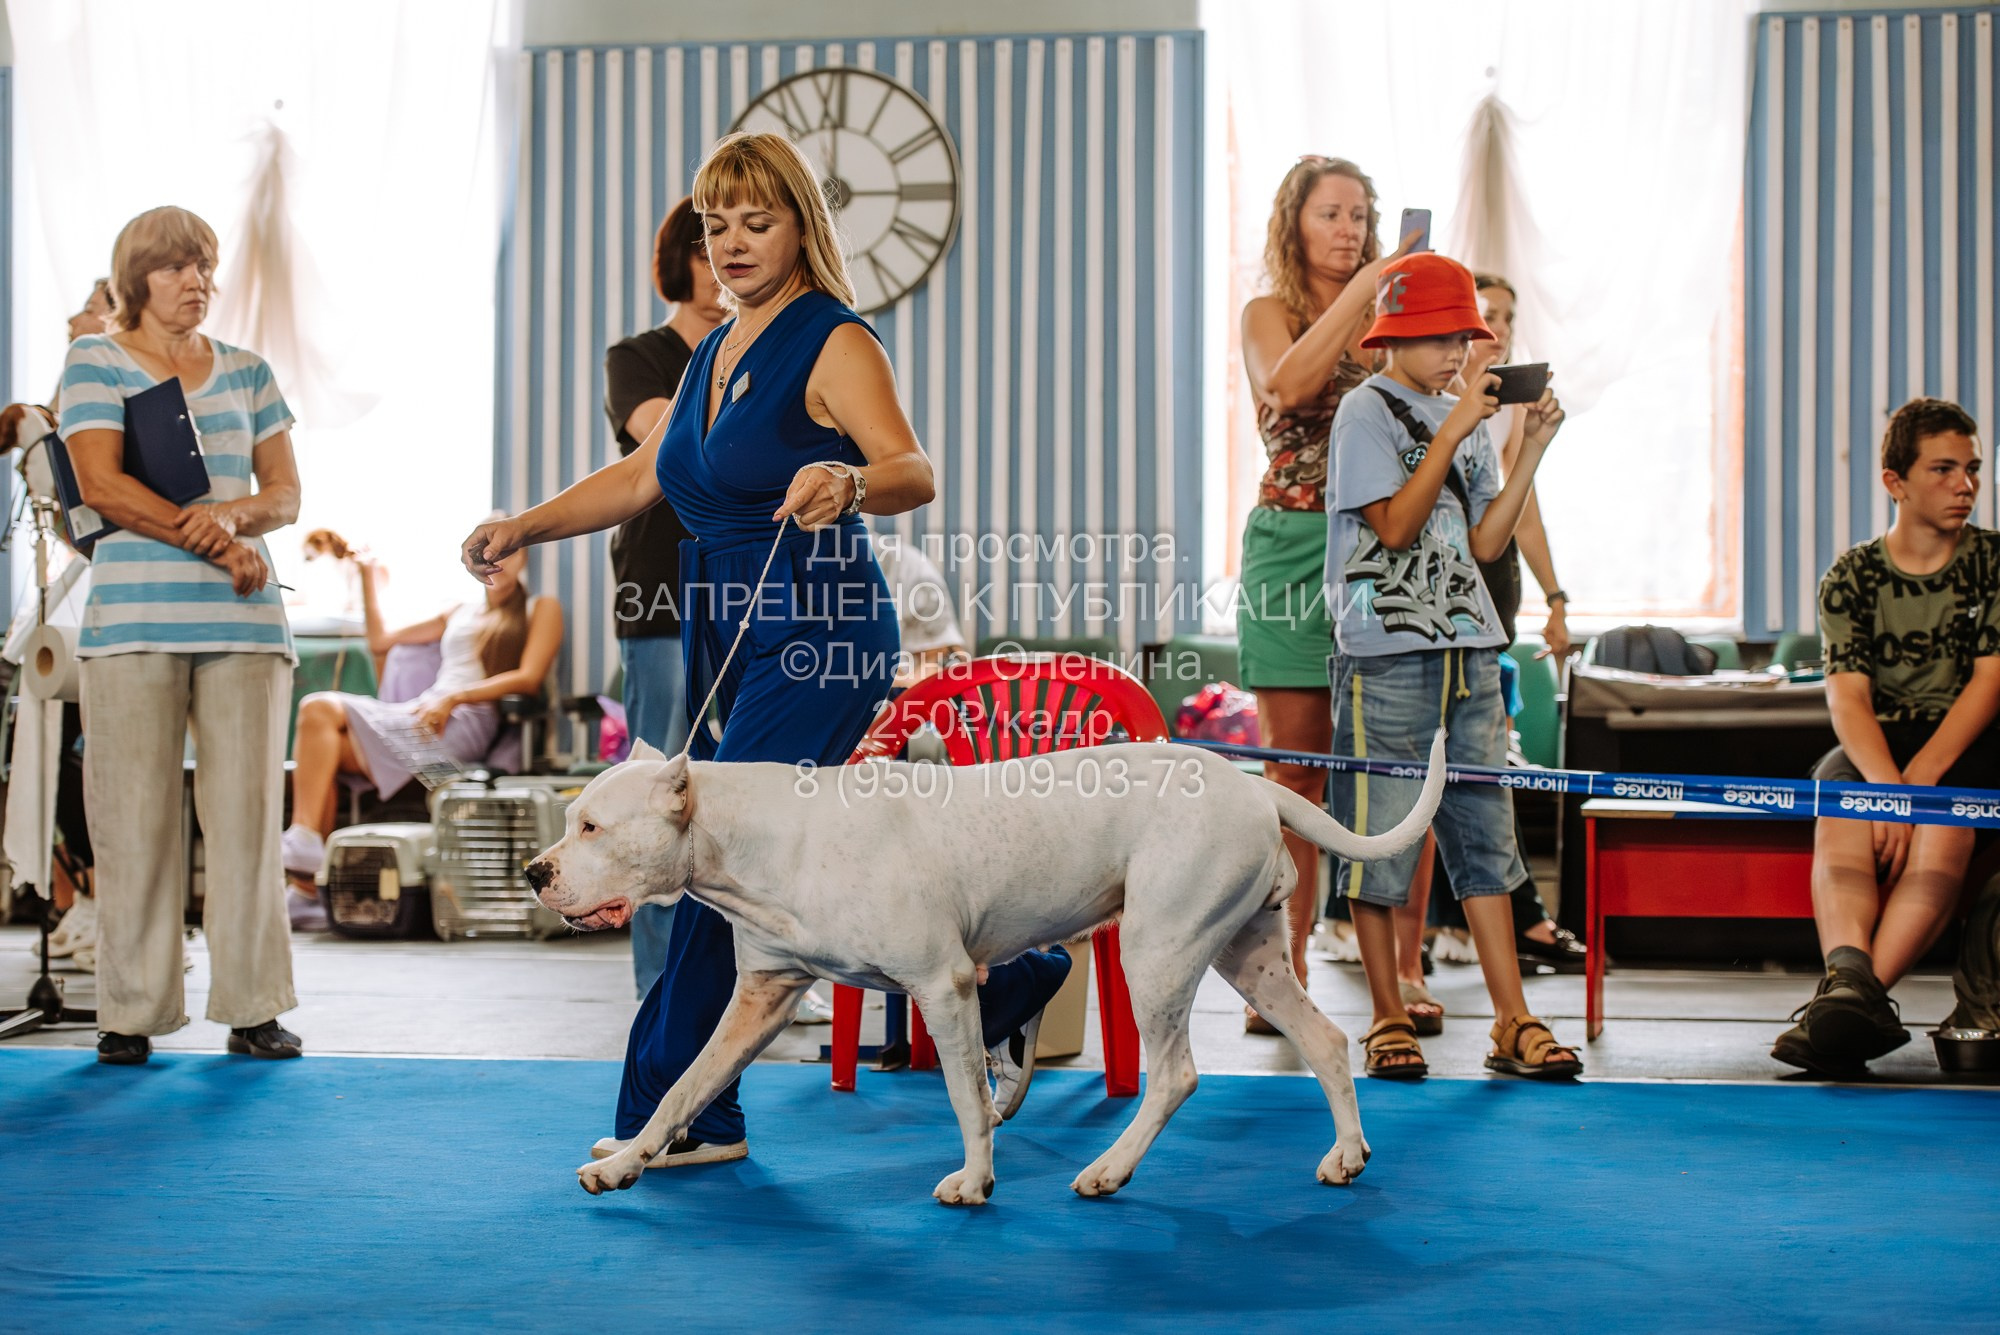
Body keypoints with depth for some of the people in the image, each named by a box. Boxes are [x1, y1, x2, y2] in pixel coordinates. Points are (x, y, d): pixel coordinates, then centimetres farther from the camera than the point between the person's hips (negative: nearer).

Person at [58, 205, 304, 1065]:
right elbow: (101, 485, -6)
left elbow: (285, 494, 12)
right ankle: (131, 1014, 4)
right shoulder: (94, 363, 6)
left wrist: (231, 515, -11)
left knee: (248, 810, -1)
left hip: (242, 620, 3)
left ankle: (252, 1007, 5)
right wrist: (218, 545, -10)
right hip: (134, 621, -3)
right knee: (135, 819, -4)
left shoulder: (246, 371, 17)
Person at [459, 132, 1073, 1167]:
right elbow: (640, 478, 20)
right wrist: (523, 528, 10)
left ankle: (677, 1114, -3)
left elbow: (914, 471, -21)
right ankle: (1002, 989, 25)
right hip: (732, 637, 9)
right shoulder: (716, 353, 17)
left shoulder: (835, 342, -8)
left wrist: (849, 483, -42)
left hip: (816, 635, -9)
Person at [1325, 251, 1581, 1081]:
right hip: (1387, 656, -6)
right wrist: (1454, 433, -13)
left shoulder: (1462, 417, 16)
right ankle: (1388, 1019, 8)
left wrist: (1533, 449, 5)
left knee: (1485, 833, 4)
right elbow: (1396, 526, -13)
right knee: (1379, 837, -2)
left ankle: (1512, 1022, 5)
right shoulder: (1367, 411, -3)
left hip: (1469, 651, 6)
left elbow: (1486, 543, 13)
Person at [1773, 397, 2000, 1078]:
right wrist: (1884, 784, -26)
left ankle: (1852, 993, -48)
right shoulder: (1851, 577, 7)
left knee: (1943, 824, -35)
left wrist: (1921, 776, -19)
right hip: (1873, 745, 1)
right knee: (1841, 818, -33)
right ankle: (1850, 979, -58)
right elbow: (1847, 697, -6)